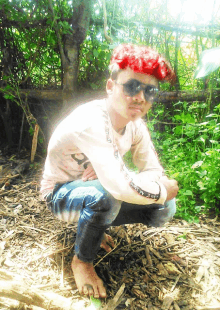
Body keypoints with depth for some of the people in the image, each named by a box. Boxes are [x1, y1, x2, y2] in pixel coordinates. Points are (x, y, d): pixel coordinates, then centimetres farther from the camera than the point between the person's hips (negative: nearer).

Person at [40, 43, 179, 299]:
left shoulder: (136, 124, -9)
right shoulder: (90, 121, -34)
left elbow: (154, 172, -8)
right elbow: (120, 186, -44)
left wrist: (131, 185, -29)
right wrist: (165, 190, -25)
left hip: (97, 192, 6)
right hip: (62, 194, -6)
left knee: (164, 210, -6)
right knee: (104, 196, -39)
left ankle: (94, 228, 14)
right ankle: (82, 261, -7)